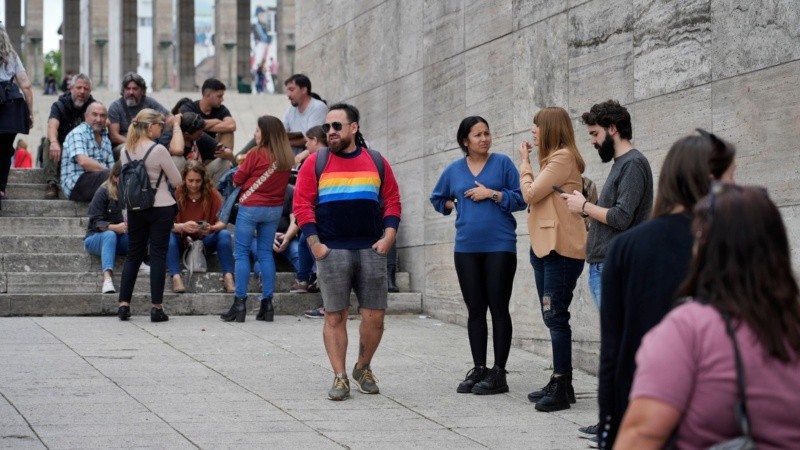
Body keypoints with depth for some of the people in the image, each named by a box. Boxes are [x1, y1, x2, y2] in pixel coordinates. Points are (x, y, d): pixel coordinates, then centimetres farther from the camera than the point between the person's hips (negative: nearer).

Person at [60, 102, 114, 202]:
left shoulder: (105, 139, 24)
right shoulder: (77, 133, -1)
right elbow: (83, 161, -18)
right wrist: (106, 170, -19)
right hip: (75, 184, -7)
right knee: (109, 175, -35)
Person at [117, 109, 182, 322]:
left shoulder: (126, 151, 3)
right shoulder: (158, 150, -14)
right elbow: (176, 180, -8)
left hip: (135, 208, 5)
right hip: (161, 208, -5)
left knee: (133, 254, 12)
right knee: (158, 255, 0)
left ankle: (124, 304, 8)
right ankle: (157, 308, 0)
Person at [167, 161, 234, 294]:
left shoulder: (212, 194, -6)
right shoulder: (177, 193, -11)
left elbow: (223, 223, -13)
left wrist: (211, 228, -36)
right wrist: (182, 227, -38)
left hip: (205, 242, 1)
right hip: (182, 242, -1)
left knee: (224, 234, -25)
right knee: (168, 236, -31)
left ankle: (228, 277, -32)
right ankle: (176, 277, -41)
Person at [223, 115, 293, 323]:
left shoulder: (257, 154, -13)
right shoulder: (286, 158, 2)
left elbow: (237, 179, -6)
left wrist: (241, 169, 14)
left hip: (251, 207, -5)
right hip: (275, 209, 5)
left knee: (242, 253, 2)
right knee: (266, 253, 12)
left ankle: (240, 304, -1)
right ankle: (267, 303, 9)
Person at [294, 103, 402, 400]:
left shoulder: (377, 162, 10)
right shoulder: (315, 163, 5)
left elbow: (392, 200, 12)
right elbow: (302, 204, 1)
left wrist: (388, 236, -1)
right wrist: (314, 243, -7)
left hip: (371, 251, 1)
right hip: (332, 252, -1)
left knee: (375, 316, 0)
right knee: (335, 317, -1)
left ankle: (363, 369, 20)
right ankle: (340, 378, 5)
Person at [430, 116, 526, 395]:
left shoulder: (502, 163, 0)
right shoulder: (454, 170, 10)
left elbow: (520, 199, -4)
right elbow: (437, 198, 26)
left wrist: (492, 194, -12)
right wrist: (453, 206, 10)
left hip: (499, 247, -4)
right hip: (466, 247, 4)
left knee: (498, 308, -2)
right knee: (475, 310, 7)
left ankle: (498, 373, 2)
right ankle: (478, 369, 13)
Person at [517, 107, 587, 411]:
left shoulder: (563, 157, -12)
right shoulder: (554, 159, 20)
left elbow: (530, 193, -14)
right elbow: (535, 197, 13)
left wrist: (525, 163, -2)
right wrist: (528, 163, 9)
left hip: (561, 249, -11)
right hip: (544, 247, 11)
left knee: (556, 317, -11)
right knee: (552, 317, 13)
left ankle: (562, 388, -10)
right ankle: (560, 383, 19)